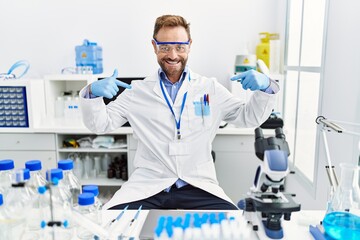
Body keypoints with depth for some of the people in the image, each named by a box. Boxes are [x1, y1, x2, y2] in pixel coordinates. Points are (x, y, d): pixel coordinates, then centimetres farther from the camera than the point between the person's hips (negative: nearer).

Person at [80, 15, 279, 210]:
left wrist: (265, 88, -4)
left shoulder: (211, 89, 9)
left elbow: (248, 117, 15)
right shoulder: (138, 91, 8)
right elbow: (101, 124, 10)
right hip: (147, 186, 0)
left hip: (198, 186, 1)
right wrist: (93, 94, -10)